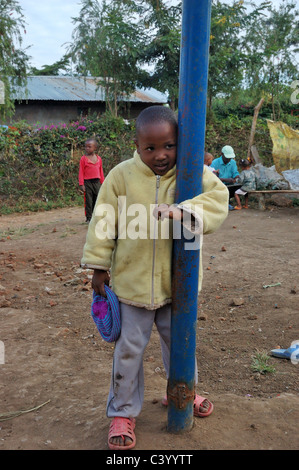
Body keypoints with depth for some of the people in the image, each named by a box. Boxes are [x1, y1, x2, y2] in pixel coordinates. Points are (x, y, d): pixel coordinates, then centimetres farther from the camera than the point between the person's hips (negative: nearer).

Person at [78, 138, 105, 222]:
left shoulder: (98, 158, 9)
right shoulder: (83, 158, -1)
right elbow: (81, 172, -2)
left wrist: (102, 183, 13)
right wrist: (81, 184, -8)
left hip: (97, 182, 3)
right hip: (87, 182, -3)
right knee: (88, 200, -1)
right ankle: (88, 218, 8)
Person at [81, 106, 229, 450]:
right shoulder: (121, 175, -10)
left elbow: (218, 197, -20)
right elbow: (104, 222, -5)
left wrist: (182, 211, -37)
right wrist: (99, 266, -1)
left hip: (177, 280, 2)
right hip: (133, 281, -1)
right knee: (129, 349, 11)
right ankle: (123, 412, 32)